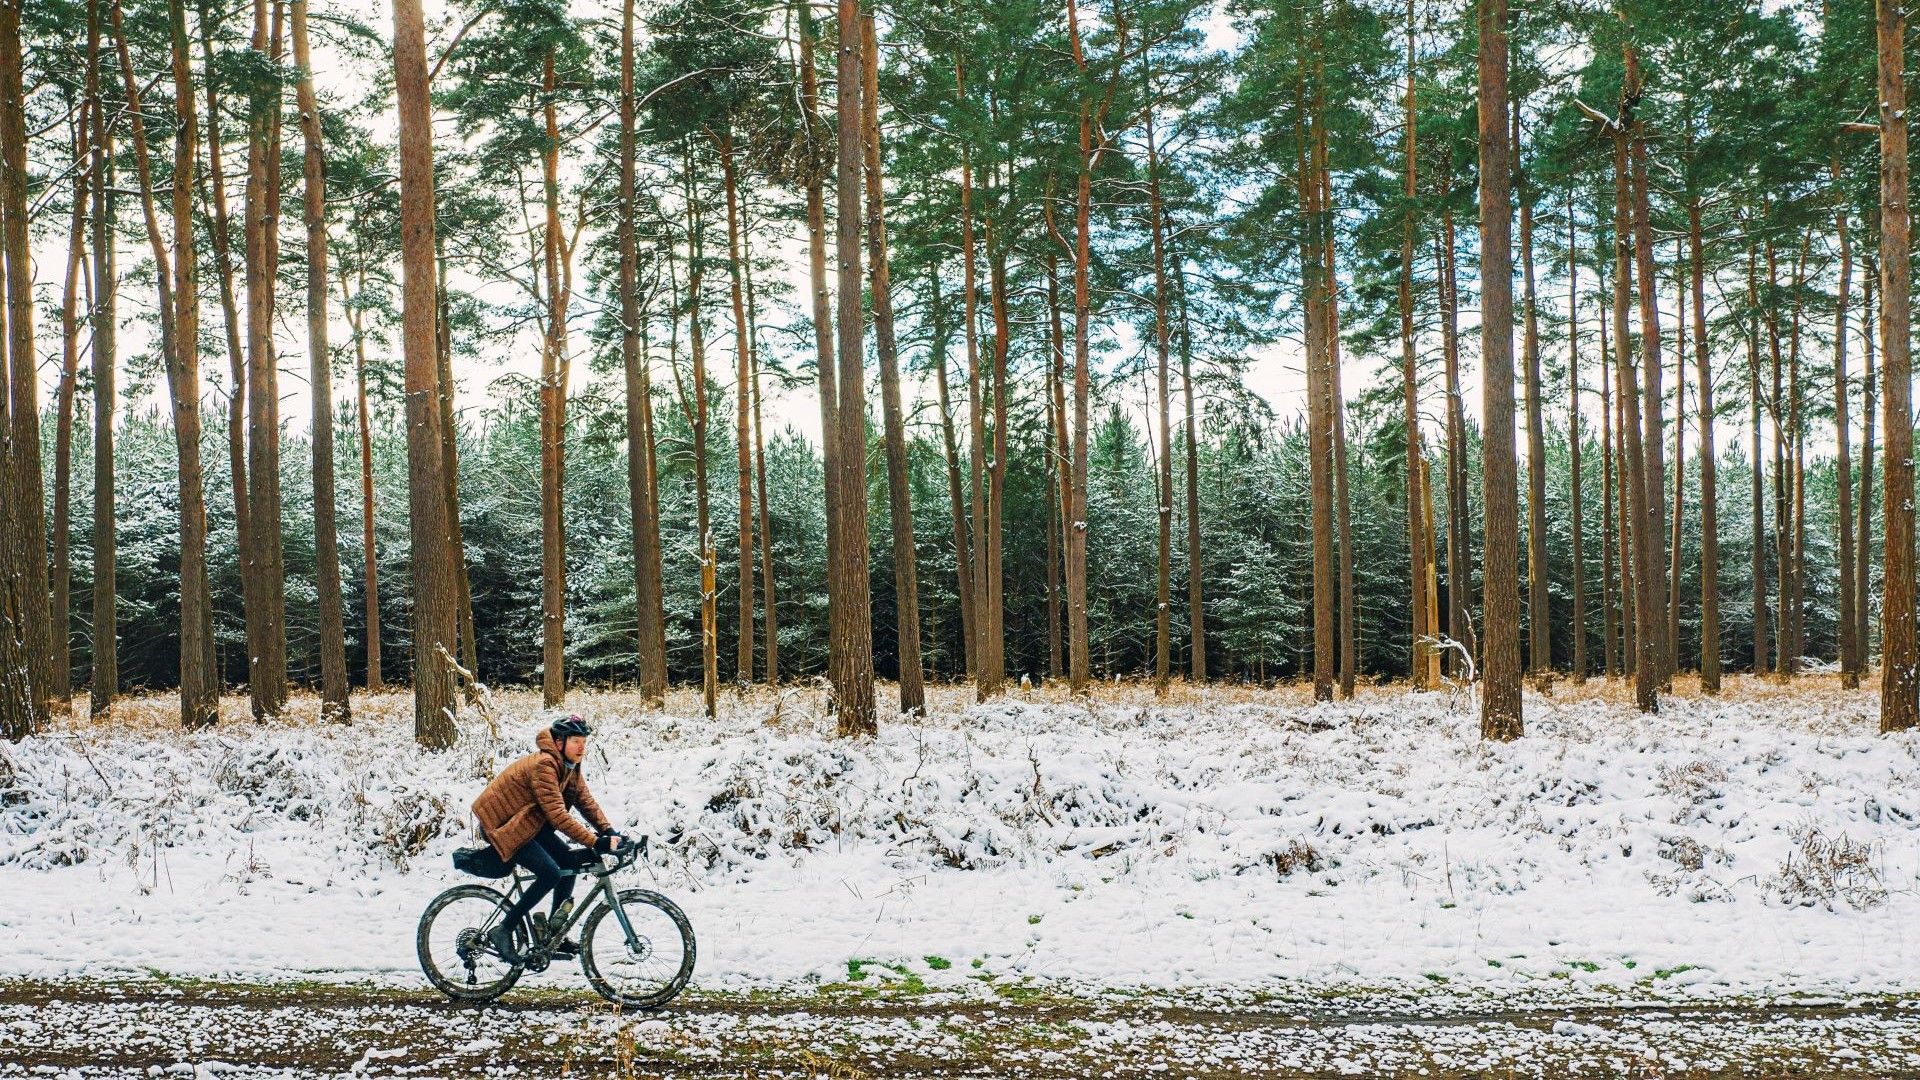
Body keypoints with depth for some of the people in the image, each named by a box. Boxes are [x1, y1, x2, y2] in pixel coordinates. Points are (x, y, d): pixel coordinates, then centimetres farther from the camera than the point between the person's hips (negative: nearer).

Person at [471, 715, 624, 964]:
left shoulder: (569, 765, 2)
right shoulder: (543, 765, -28)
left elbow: (584, 799, 0)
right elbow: (557, 813, -34)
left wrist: (608, 831, -14)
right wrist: (595, 842, -38)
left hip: (528, 822, 9)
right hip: (501, 824, -9)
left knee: (569, 862, -2)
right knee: (550, 873, -21)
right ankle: (503, 931, -9)